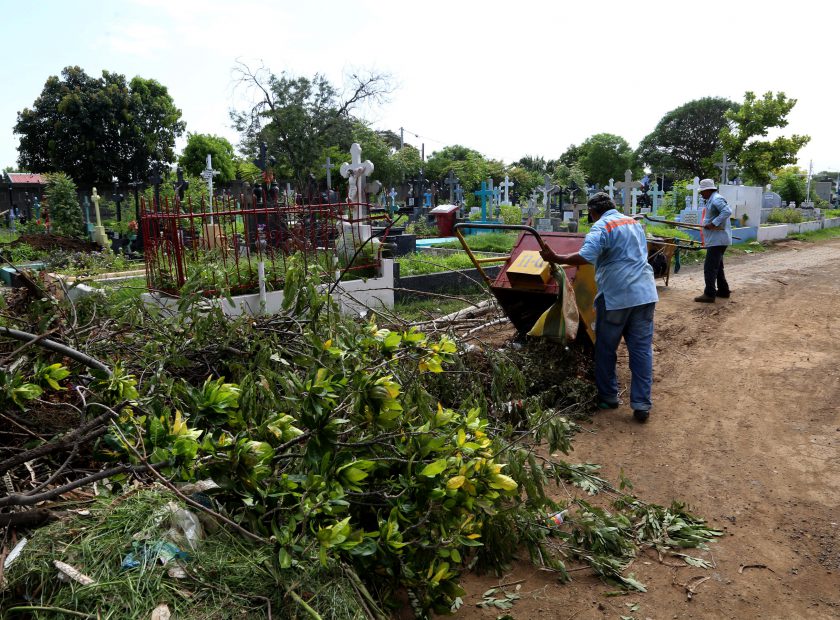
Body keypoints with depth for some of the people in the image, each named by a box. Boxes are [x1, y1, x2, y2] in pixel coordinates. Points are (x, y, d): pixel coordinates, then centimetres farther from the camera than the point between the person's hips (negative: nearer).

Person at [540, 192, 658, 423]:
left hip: (615, 296, -7)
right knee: (642, 349, 5)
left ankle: (608, 397, 22)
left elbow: (585, 257, -25)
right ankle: (642, 405, 6)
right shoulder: (634, 222, 17)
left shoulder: (601, 227, -9)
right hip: (645, 293, 7)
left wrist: (555, 258, -18)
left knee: (606, 349, 10)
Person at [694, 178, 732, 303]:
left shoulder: (716, 199, -16)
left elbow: (727, 211, -29)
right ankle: (723, 290, 29)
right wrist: (707, 223, 12)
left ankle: (709, 295, -7)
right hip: (716, 240, 11)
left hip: (717, 240, -11)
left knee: (710, 267, -9)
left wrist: (713, 224, -28)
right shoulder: (712, 200, 16)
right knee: (717, 266, 19)